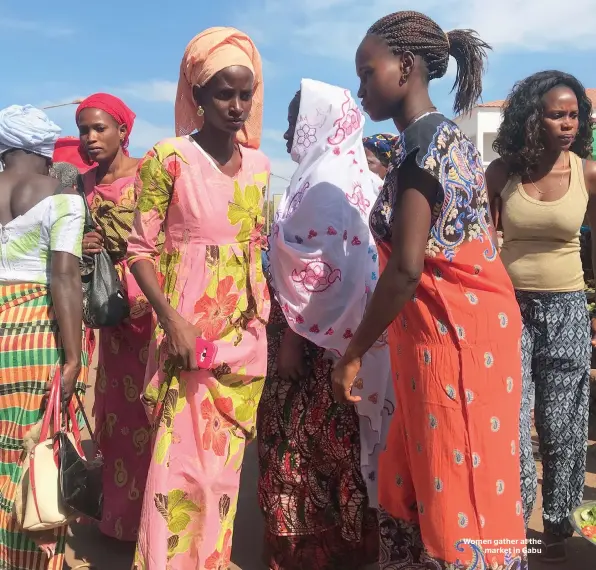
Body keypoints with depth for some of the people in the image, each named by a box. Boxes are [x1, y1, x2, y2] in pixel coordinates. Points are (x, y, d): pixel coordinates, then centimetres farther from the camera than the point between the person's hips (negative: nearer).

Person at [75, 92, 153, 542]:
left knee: (152, 400, -3)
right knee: (116, 403, 12)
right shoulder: (84, 184, 10)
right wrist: (82, 248, -4)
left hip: (154, 301, -5)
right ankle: (123, 512, 27)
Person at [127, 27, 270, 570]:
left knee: (224, 459, 13)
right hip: (188, 331, -5)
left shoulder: (258, 165, 8)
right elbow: (142, 249, -7)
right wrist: (172, 321, -18)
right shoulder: (169, 159, -8)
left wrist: (265, 315, 13)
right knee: (183, 460, -2)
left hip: (246, 334, 5)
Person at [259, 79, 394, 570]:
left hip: (318, 331, -9)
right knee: (336, 440, 16)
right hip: (347, 330, 9)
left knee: (305, 439, 1)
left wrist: (292, 335, -16)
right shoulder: (354, 176, 13)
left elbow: (317, 267, -22)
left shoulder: (324, 179, -15)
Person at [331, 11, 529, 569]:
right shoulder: (449, 136, 15)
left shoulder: (422, 140, -15)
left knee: (455, 493, 1)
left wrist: (353, 352, -11)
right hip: (459, 325, 10)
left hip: (450, 330, -10)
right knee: (414, 483, 17)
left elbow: (407, 267, -21)